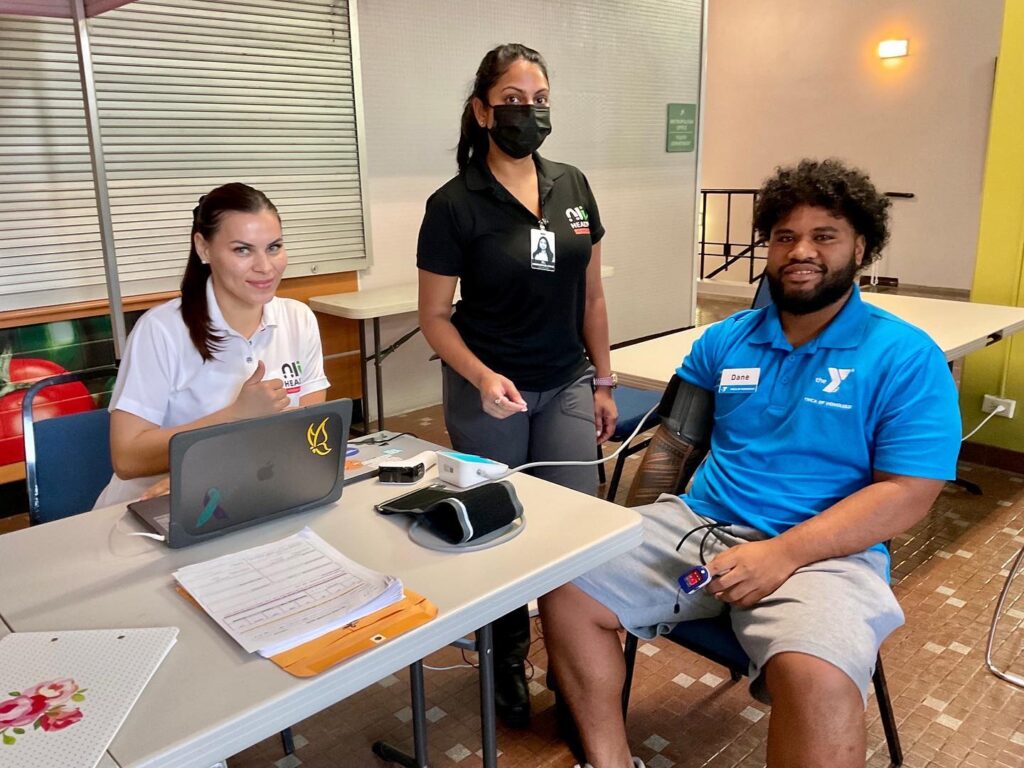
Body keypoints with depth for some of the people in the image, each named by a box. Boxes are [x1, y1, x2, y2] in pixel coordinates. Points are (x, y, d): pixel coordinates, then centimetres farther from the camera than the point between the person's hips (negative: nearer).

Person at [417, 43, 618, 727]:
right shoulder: (454, 205, -9)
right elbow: (434, 316, -6)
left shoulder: (573, 187, 3)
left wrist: (603, 382, 9)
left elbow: (591, 295, 9)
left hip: (566, 386, 4)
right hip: (487, 391, -3)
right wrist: (482, 377, -22)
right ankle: (507, 660, 30)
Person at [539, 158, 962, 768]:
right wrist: (638, 531, 7)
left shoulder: (906, 357, -3)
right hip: (697, 524, 5)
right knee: (567, 586, -11)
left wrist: (783, 553, -21)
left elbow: (908, 494, -11)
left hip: (823, 553, -4)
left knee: (818, 681, -34)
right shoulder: (726, 340, 11)